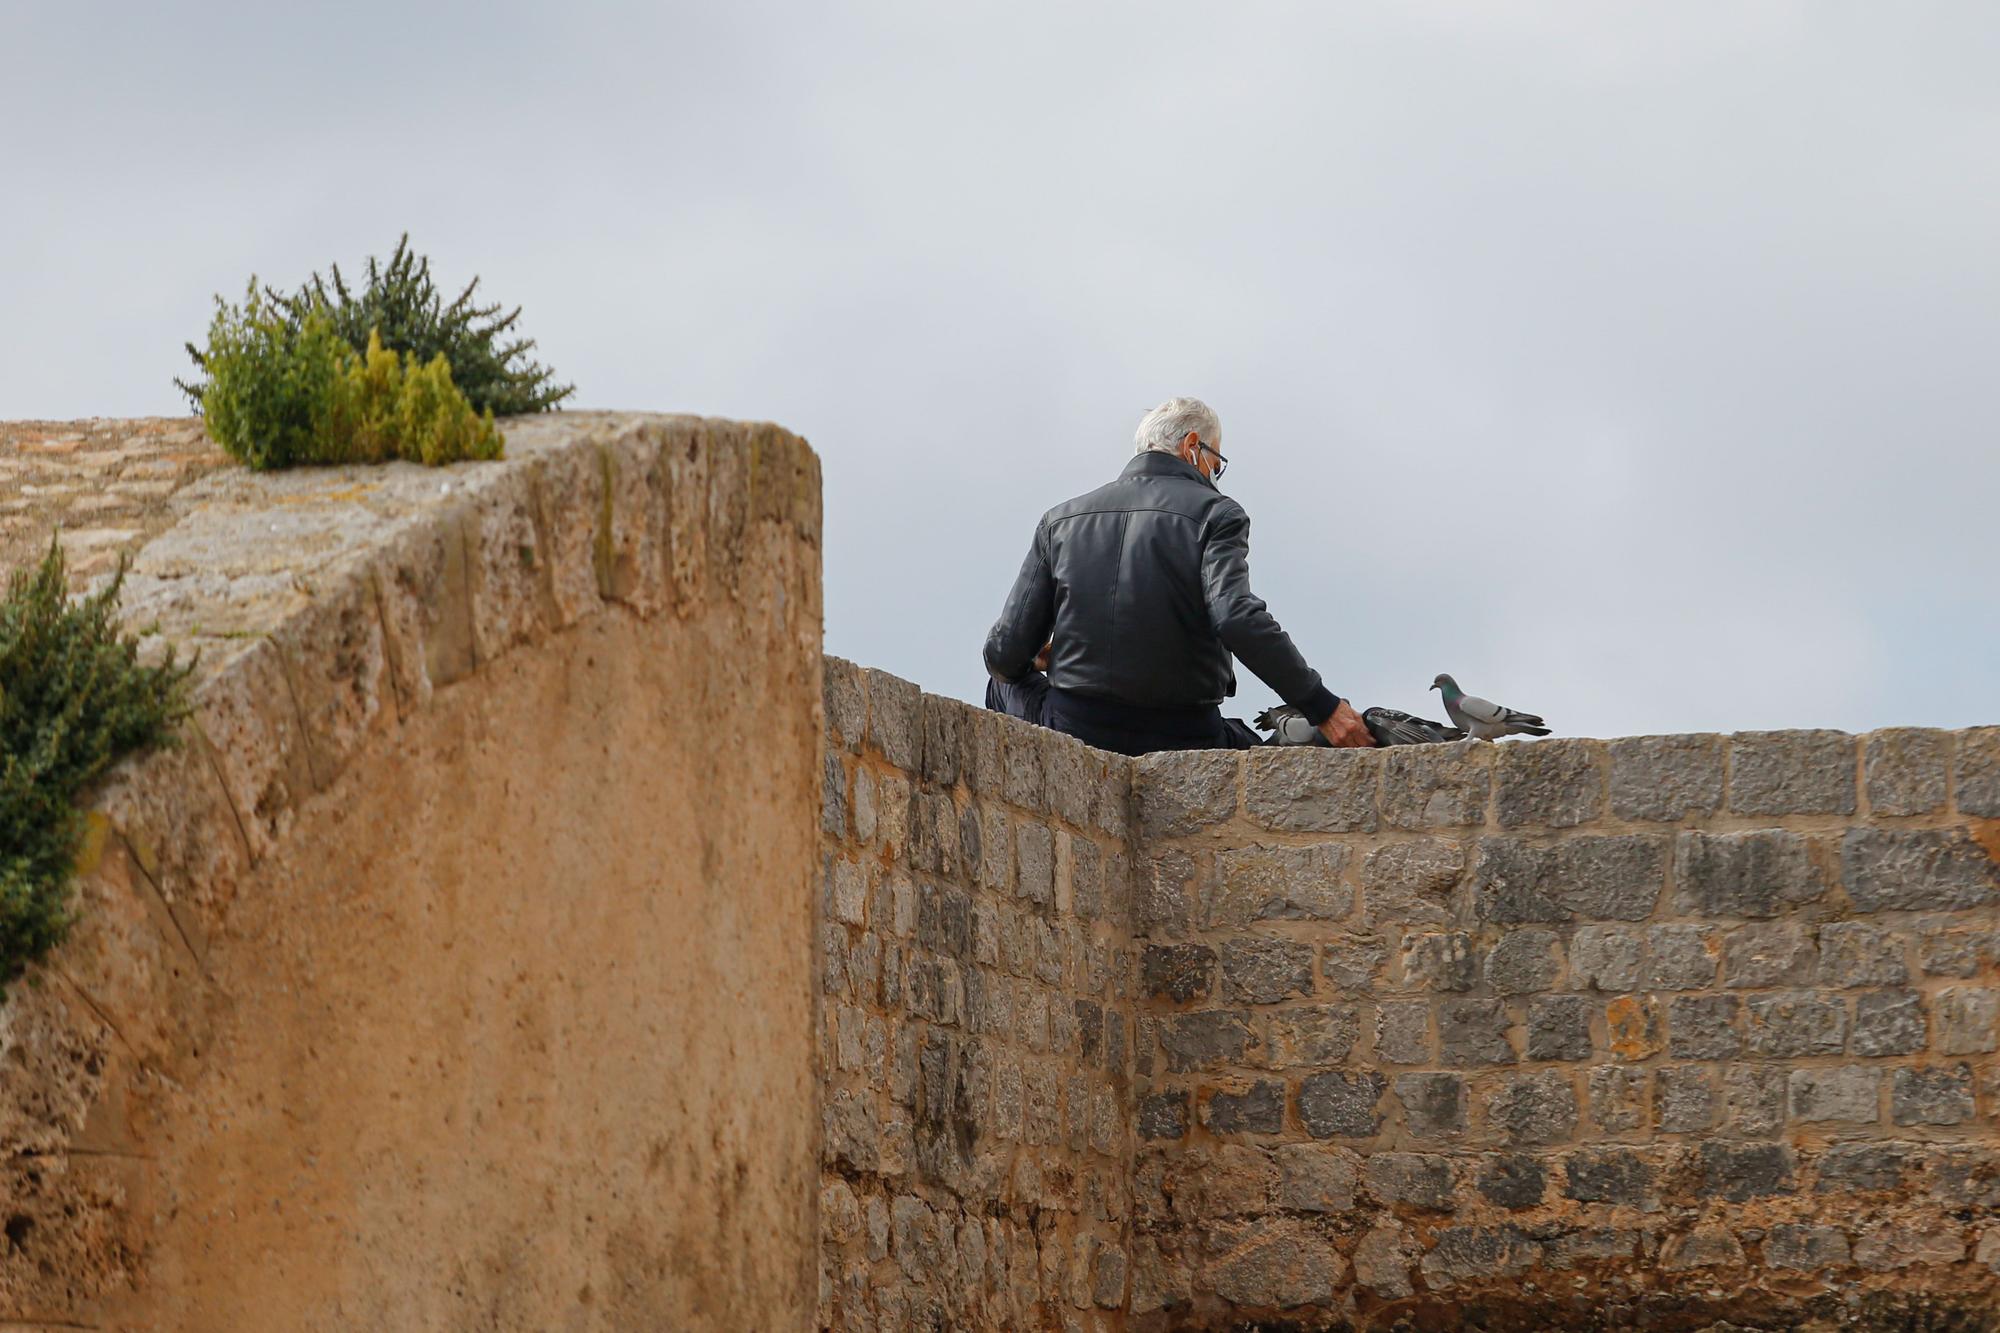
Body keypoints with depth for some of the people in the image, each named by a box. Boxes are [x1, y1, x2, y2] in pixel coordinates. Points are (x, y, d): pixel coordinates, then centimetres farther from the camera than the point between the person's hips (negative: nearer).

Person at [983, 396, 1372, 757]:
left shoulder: (1059, 520, 8)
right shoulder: (1214, 513, -5)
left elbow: (1006, 654, 4)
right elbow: (1237, 619, -23)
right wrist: (1321, 707, -22)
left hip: (1075, 735, 2)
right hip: (1181, 737, -2)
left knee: (1005, 686, 32)